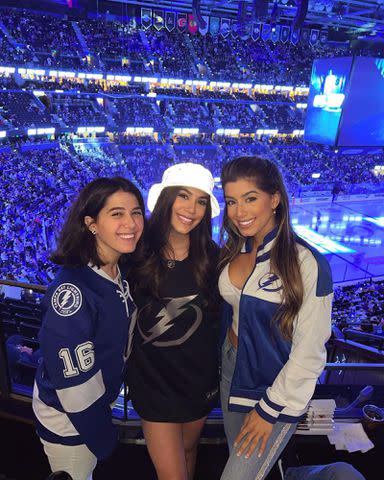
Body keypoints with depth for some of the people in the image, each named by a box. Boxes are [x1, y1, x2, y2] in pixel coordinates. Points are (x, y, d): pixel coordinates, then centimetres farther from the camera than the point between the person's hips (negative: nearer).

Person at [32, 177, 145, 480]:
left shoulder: (122, 273, -7)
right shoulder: (72, 289, -32)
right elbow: (75, 380, -26)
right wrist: (102, 438, -14)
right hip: (67, 419, -6)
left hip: (102, 402, 6)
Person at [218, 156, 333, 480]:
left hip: (278, 389, -6)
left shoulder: (307, 263, -23)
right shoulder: (234, 250, -3)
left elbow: (309, 352, -18)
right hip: (232, 369, 6)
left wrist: (269, 410, -12)